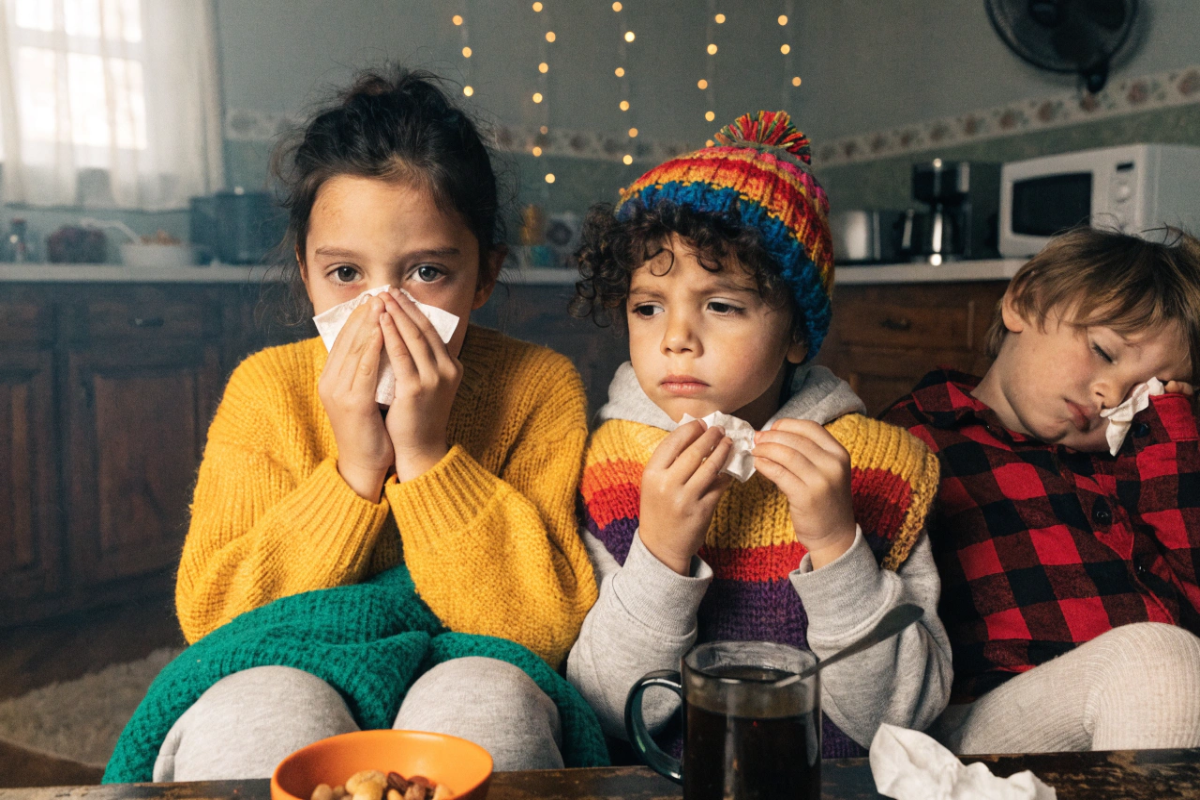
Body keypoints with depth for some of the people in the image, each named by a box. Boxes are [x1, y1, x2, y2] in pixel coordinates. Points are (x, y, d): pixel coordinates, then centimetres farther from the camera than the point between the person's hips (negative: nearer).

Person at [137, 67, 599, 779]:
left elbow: (550, 627, -14)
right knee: (257, 701, -33)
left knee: (487, 695, -33)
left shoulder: (541, 387, -7)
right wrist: (354, 471, -20)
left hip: (470, 699, 1)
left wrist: (426, 454, -22)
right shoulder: (266, 388, -2)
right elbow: (210, 622, -8)